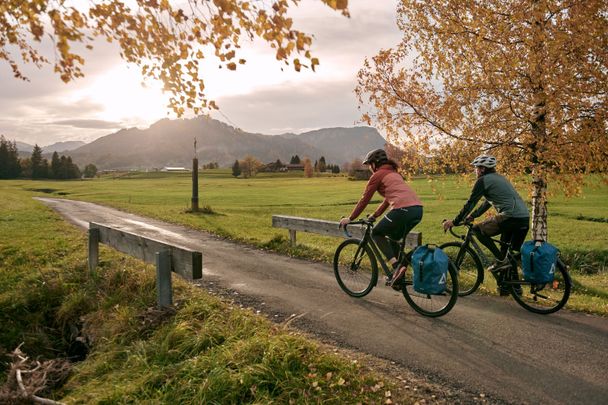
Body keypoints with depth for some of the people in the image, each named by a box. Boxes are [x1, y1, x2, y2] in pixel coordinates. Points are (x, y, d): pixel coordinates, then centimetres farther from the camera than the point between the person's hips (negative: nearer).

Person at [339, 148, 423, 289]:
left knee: (376, 233, 11)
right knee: (393, 239, 25)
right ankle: (398, 277, 23)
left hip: (403, 209, -8)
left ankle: (396, 266, -4)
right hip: (418, 209, 9)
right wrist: (374, 215, 40)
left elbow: (364, 200, 4)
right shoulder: (393, 173, 29)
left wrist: (350, 218, 12)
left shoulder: (377, 175, 4)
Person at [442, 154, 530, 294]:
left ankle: (501, 260, -1)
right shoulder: (498, 178, 25)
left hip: (511, 217, -9)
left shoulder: (483, 180, -3)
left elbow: (470, 203, -4)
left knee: (478, 230, 2)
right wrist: (472, 216, 34)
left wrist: (454, 222, 1)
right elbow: (488, 202, 31)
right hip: (525, 218, 9)